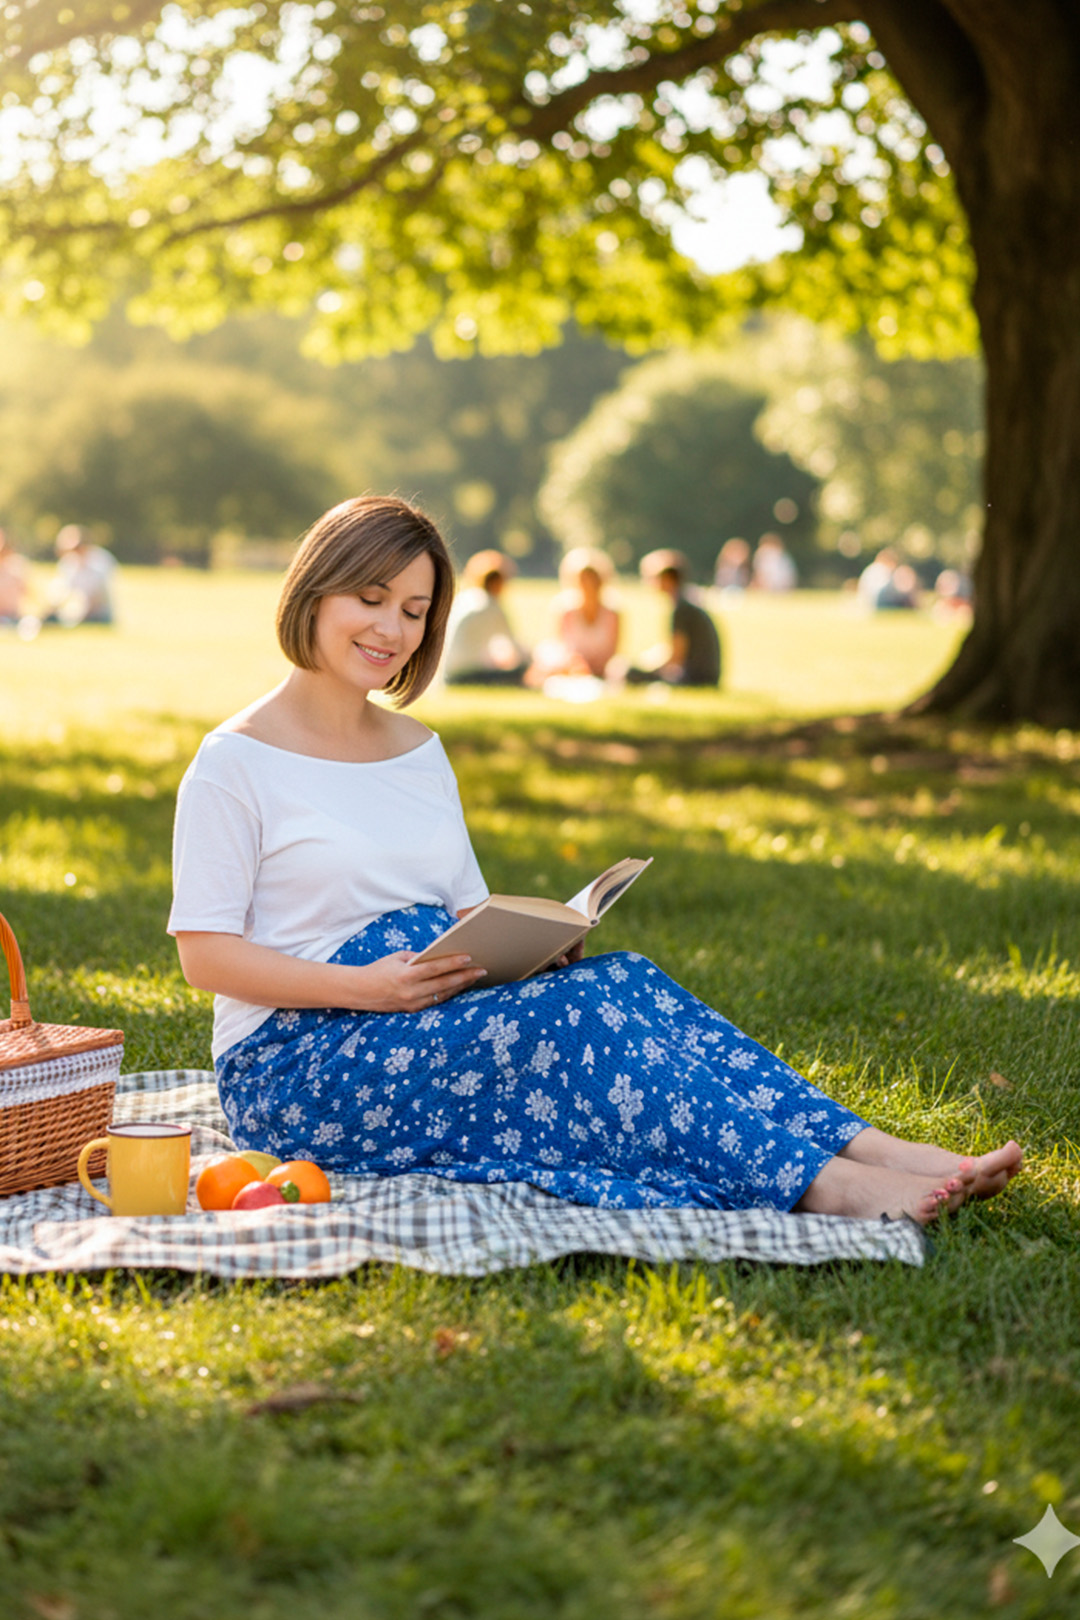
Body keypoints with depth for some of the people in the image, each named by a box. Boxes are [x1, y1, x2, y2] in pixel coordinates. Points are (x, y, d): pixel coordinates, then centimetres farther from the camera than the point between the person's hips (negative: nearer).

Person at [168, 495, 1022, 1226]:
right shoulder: (237, 761, -4)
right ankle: (817, 1184, -38)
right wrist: (365, 986, -22)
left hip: (434, 1023, 6)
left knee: (624, 979, -22)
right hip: (291, 1068, -6)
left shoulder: (421, 751, 17)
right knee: (574, 1014, -30)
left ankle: (868, 1148, -33)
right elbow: (205, 953, -10)